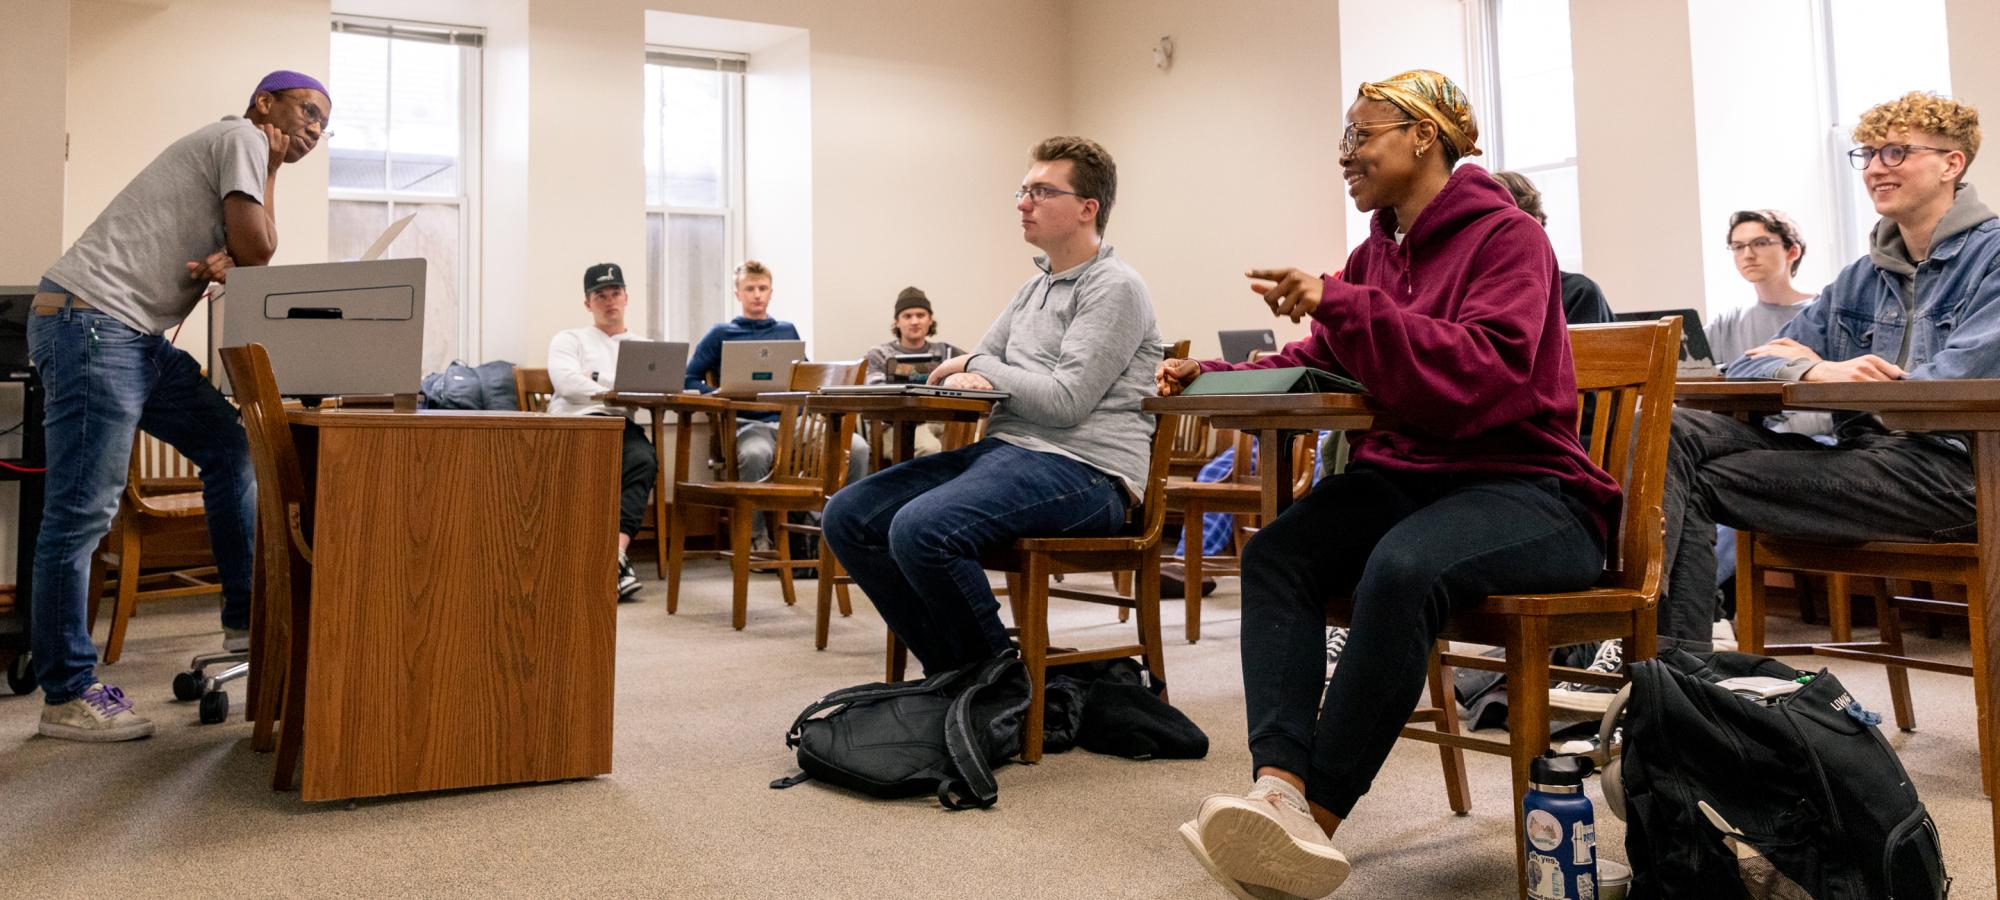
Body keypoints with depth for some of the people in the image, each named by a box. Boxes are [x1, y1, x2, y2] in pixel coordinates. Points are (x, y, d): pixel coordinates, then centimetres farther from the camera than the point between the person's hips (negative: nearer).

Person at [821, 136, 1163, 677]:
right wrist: (971, 370, -1)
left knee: (920, 529, -32)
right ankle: (951, 670, 1)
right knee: (848, 516, -4)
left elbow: (1067, 400, -16)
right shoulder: (1036, 288, 22)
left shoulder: (1113, 288, -6)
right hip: (1003, 449, 9)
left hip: (1083, 470, -9)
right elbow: (980, 363, 25)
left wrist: (980, 370, -2)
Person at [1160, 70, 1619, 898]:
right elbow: (1317, 367, 18)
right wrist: (1212, 378, 1)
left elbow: (1486, 373, -23)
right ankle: (1280, 792, -37)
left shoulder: (1507, 236, -6)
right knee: (1275, 553, -22)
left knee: (1401, 568, -37)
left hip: (1522, 486, -6)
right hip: (1404, 477, 7)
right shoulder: (1378, 250, 15)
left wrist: (1341, 304, -29)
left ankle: (1317, 820, -29)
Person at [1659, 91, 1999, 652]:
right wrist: (1817, 371, -14)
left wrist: (1826, 371, -1)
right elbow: (1745, 369, 10)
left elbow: (1953, 387, -15)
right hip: (1861, 456, 7)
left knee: (1705, 480, -22)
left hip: (1950, 470, -6)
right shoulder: (1859, 280, 20)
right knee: (1674, 432, -16)